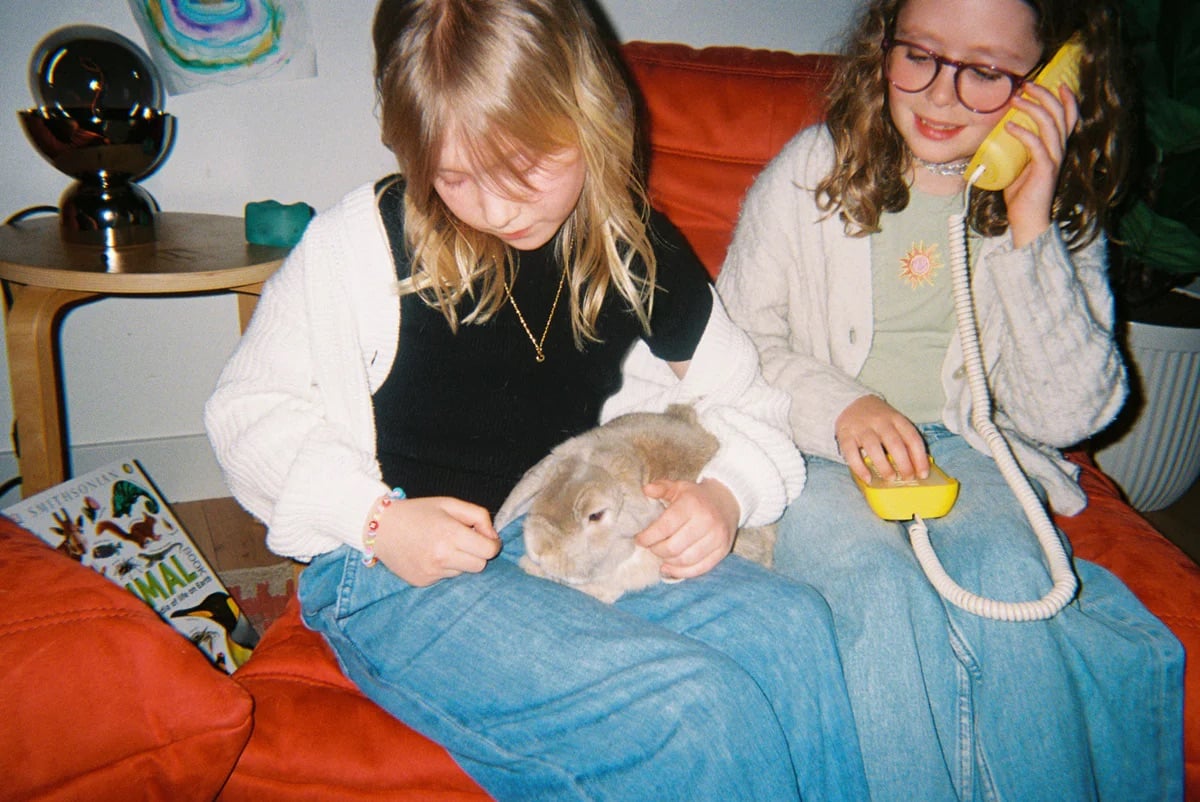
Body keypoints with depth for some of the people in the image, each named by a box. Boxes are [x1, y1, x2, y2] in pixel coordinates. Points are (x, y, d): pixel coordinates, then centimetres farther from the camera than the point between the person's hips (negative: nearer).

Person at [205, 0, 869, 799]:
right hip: (399, 574, -4)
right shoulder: (364, 242, -9)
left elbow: (744, 398, 14)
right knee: (688, 705, -28)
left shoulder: (642, 254, 2)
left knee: (790, 626, -24)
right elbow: (247, 409, 0)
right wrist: (374, 517, -15)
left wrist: (725, 490, -9)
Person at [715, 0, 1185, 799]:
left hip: (967, 448, 2)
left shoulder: (1062, 214, 3)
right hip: (817, 454, -1)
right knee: (880, 592, -31)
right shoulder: (812, 169, 0)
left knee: (1012, 581, -31)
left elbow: (1067, 415, -7)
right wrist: (838, 408, -18)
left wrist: (1030, 228, -16)